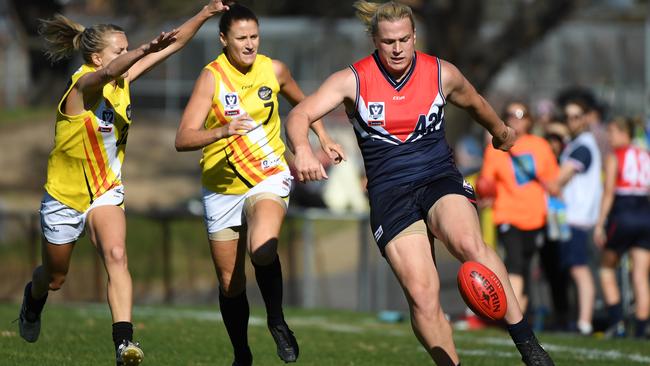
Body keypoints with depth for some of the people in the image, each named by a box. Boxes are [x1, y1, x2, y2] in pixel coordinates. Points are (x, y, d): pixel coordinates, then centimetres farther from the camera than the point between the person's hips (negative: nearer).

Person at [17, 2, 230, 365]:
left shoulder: (123, 79, -7)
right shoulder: (83, 85, -26)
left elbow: (175, 43, -3)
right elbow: (106, 73, -51)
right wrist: (145, 49, -68)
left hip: (107, 191, 4)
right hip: (65, 195, -4)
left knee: (116, 254, -26)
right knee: (55, 278, 18)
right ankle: (34, 298, 54)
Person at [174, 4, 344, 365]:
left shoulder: (273, 70, -4)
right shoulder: (212, 77, -14)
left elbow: (301, 101, 21)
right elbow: (183, 139, -23)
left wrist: (324, 138, 13)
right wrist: (223, 131, -38)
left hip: (269, 177, 0)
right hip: (222, 188, 0)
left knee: (262, 249, -31)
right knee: (230, 282, 8)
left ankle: (277, 321, -8)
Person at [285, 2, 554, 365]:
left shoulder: (442, 73, 3)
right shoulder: (353, 80, -3)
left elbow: (475, 103, 25)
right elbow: (300, 115, -13)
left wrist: (501, 131, 43)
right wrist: (303, 150, -34)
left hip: (440, 179, 0)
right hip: (390, 194, 0)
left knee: (468, 243, -33)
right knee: (422, 295, -16)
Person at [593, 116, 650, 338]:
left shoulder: (614, 157, -2)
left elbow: (609, 192, -9)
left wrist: (599, 224, -8)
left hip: (622, 214, -4)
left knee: (607, 268, 12)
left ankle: (617, 322, -1)